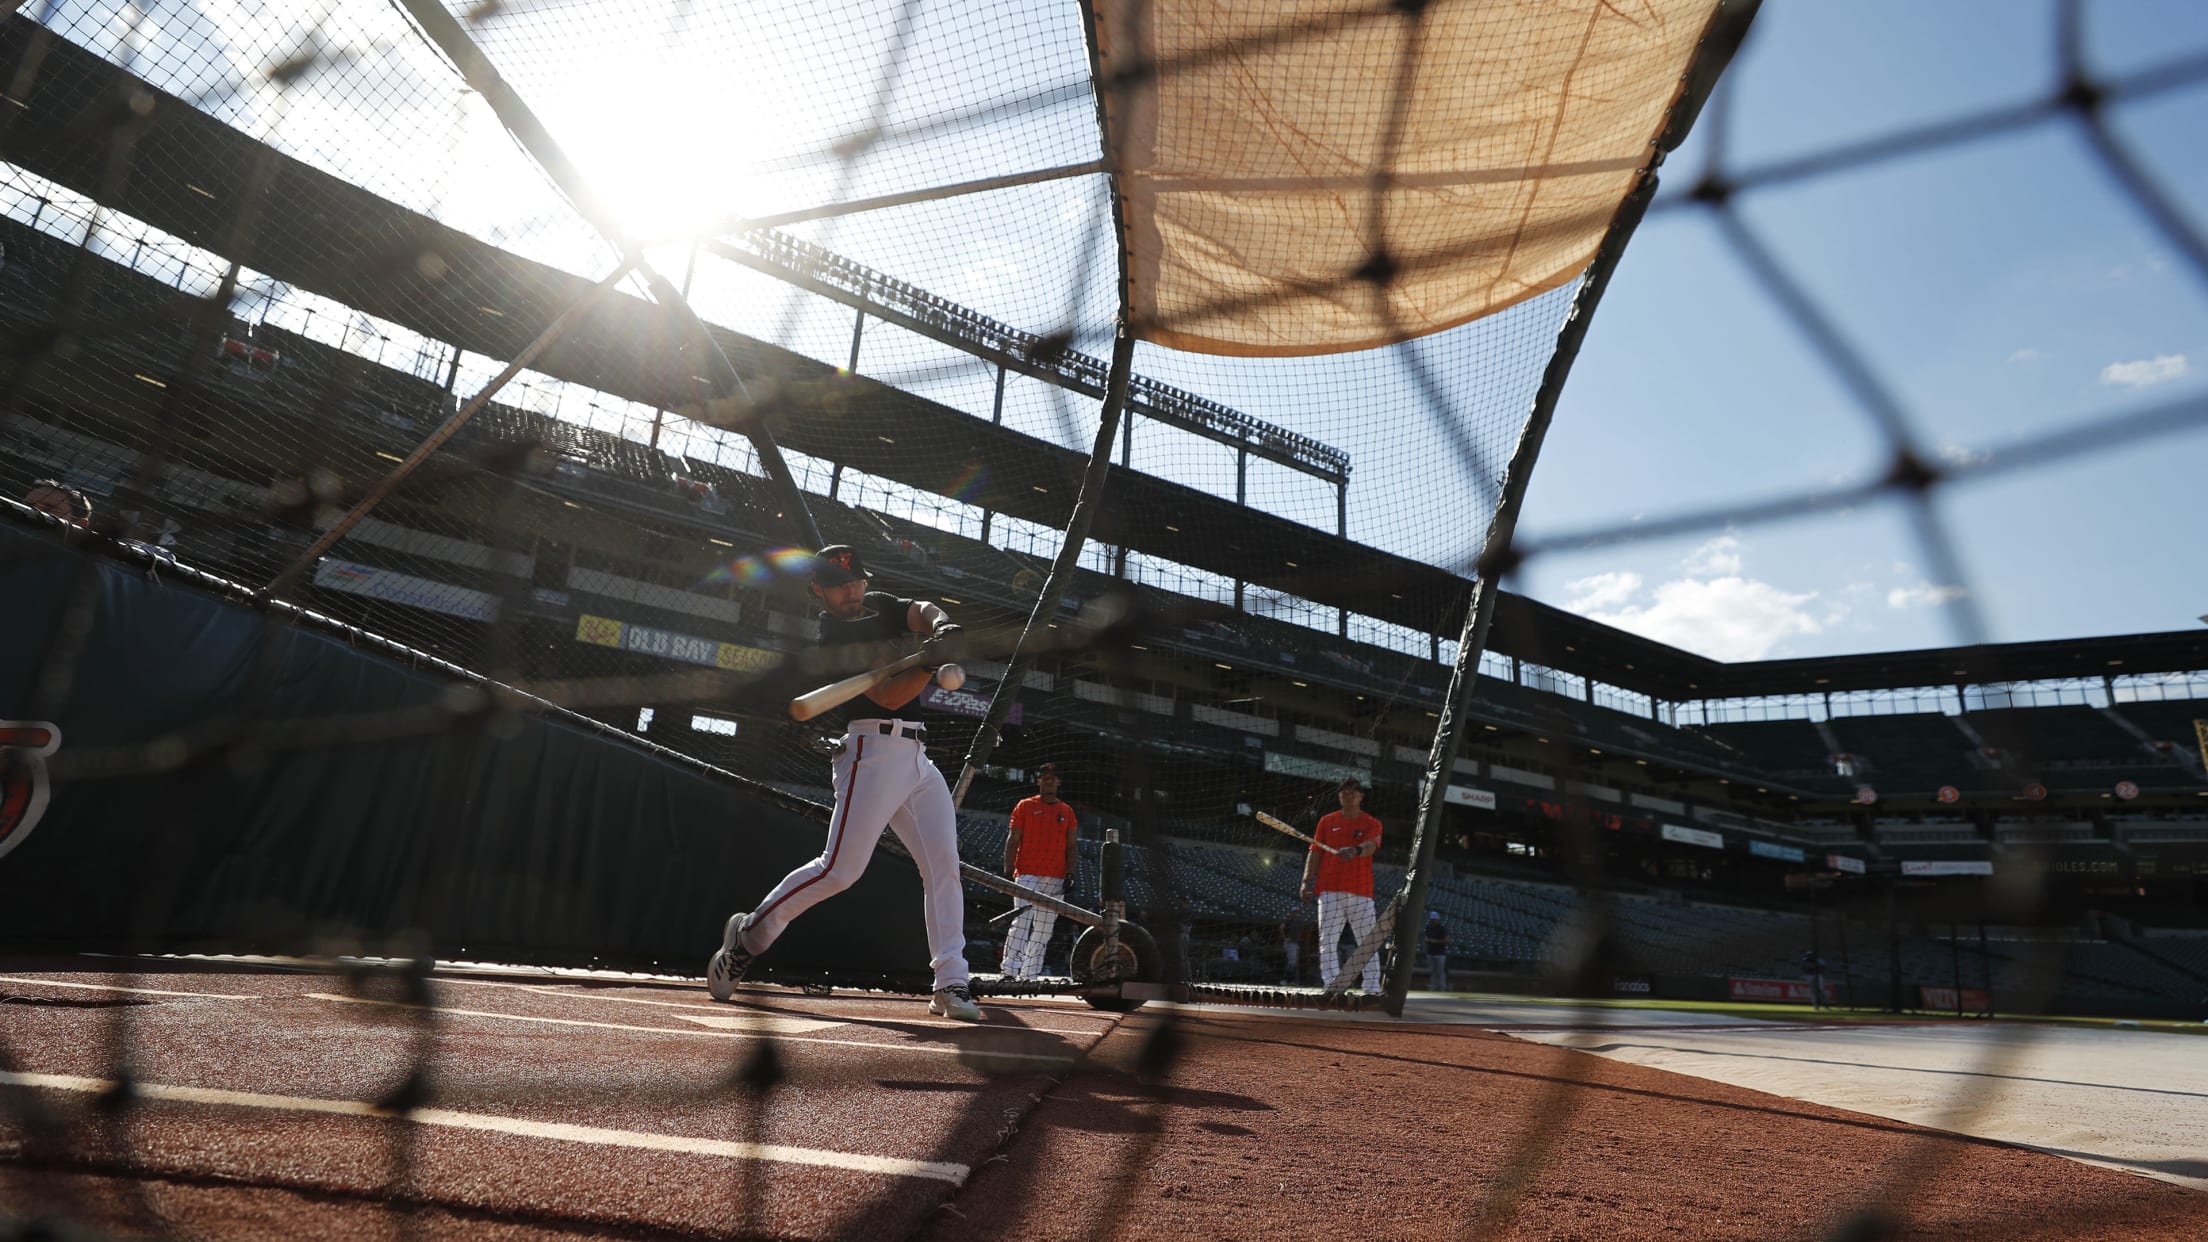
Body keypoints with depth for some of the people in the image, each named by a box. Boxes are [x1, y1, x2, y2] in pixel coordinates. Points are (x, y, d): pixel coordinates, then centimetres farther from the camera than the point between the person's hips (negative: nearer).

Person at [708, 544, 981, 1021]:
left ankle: (951, 982, 0)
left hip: (918, 757, 7)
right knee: (839, 869, -12)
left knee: (944, 866, -2)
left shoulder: (881, 605, 18)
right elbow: (888, 697, -14)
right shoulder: (830, 638, -5)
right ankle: (750, 932, 8)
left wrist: (941, 625, -25)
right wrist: (932, 662, -29)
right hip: (874, 750, -7)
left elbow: (924, 612, -2)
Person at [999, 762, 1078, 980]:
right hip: (1027, 874, -3)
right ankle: (1009, 972, -15)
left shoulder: (1067, 811, 15)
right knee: (1021, 922, -15)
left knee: (1044, 929, 2)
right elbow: (1013, 840, 4)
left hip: (1056, 878, 3)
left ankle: (1029, 975, 7)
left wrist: (1070, 874, 3)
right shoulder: (1025, 806, 7)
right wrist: (1008, 871, -5)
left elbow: (1071, 846, 14)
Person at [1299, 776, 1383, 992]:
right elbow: (1314, 852, 9)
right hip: (1330, 889, 1)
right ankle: (1331, 986, -8)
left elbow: (1371, 845, -14)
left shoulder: (1372, 824, 7)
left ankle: (1372, 988, 9)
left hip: (1361, 892, 0)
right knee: (1327, 941, -7)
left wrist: (1355, 850, -36)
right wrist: (1307, 880, -2)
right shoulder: (1327, 821, 12)